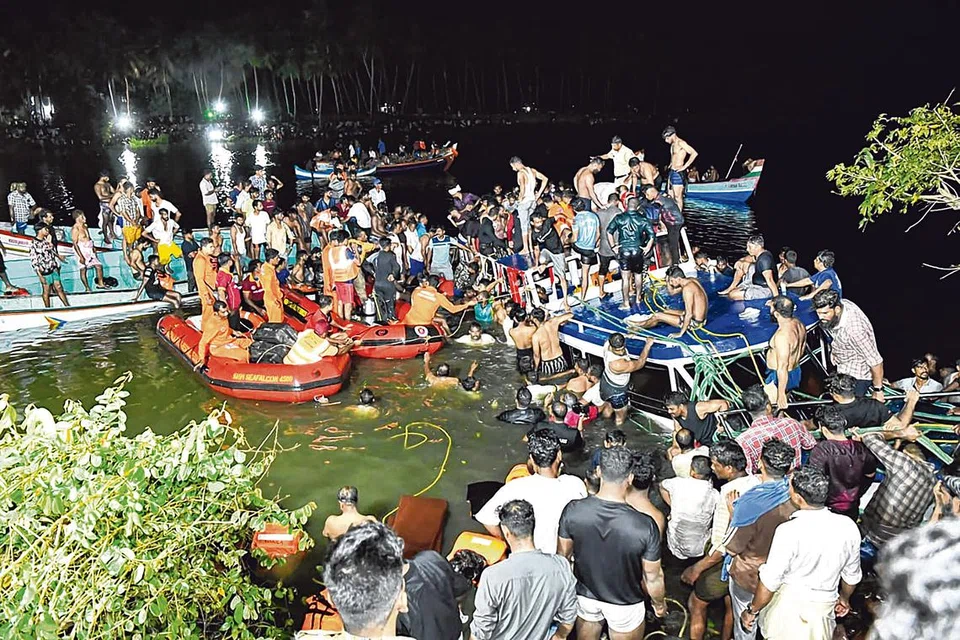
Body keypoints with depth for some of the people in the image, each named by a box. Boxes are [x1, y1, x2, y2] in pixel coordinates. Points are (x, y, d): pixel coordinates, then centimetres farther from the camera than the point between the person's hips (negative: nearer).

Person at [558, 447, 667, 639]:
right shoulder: (644, 525, -33)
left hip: (585, 595, 2)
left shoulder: (573, 511, -25)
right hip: (625, 604, -2)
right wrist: (659, 603, 4)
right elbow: (653, 577, -17)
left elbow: (563, 555, -8)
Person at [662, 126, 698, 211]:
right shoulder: (673, 144, 16)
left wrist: (685, 166, -18)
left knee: (678, 197, -8)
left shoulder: (681, 143, -12)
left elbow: (694, 153, -19)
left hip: (677, 173, -10)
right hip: (671, 172, 10)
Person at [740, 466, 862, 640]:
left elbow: (769, 581, -19)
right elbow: (852, 574, 5)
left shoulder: (789, 531, -27)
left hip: (788, 605, -4)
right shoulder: (848, 527, -12)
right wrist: (844, 598, 26)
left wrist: (752, 611, -3)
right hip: (825, 606, 4)